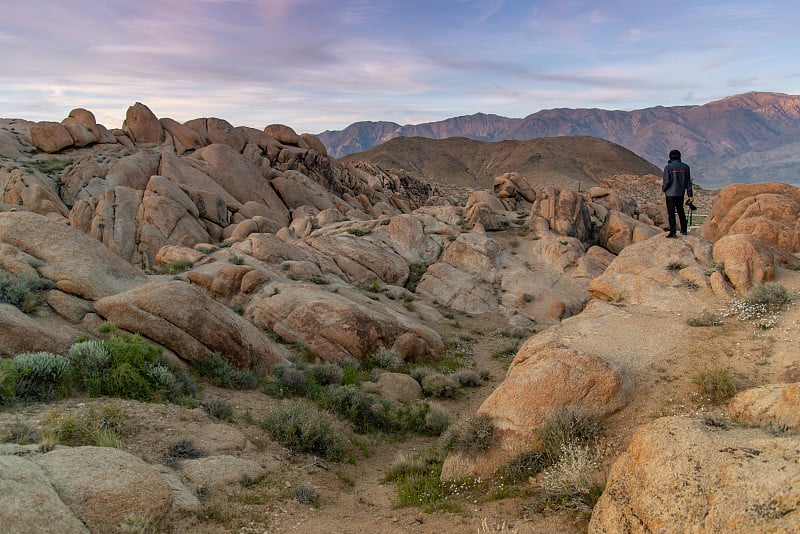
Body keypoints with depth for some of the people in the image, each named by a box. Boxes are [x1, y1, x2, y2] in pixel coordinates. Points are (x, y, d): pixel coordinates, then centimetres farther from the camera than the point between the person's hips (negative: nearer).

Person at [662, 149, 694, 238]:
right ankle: (683, 230, 25)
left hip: (671, 193, -5)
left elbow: (666, 181, -13)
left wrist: (663, 188, 8)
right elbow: (688, 181, 8)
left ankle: (672, 232, -5)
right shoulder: (685, 167, 5)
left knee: (671, 213, -2)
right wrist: (690, 194, 13)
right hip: (681, 193, 5)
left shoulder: (668, 167, -10)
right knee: (681, 211, 19)